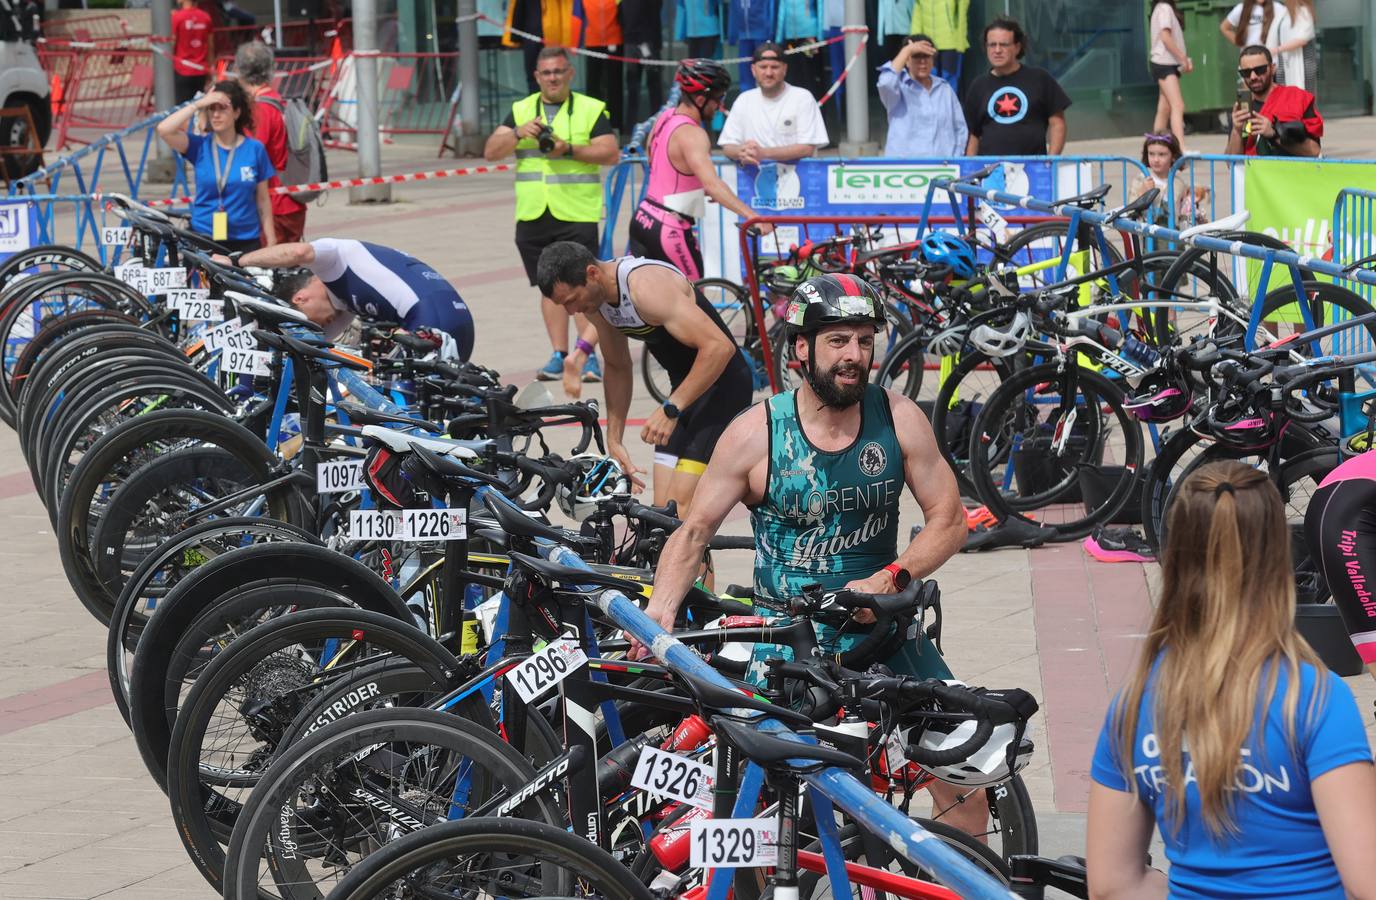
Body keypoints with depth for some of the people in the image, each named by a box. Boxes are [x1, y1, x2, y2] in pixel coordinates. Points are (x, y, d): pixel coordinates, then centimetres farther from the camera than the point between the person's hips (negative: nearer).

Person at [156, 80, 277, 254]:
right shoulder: (200, 147, 3)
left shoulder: (255, 149, 3)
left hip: (246, 241, 0)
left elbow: (263, 201, 7)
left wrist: (271, 243, 5)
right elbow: (164, 130, -13)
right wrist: (198, 104, -9)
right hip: (203, 238, 0)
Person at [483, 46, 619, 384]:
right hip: (533, 215, 4)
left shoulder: (591, 110, 4)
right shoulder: (521, 111, 14)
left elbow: (610, 153, -6)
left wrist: (569, 149, -17)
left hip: (577, 214, -4)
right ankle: (559, 355, 12)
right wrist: (518, 133, -13)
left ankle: (588, 355, -11)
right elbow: (491, 152, 5)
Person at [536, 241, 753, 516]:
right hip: (686, 386, 9)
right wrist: (614, 441, 11)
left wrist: (671, 409, -31)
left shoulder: (646, 286, -27)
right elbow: (618, 368, 16)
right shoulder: (595, 298, 0)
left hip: (722, 383, -9)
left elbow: (719, 347, -33)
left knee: (680, 508, -18)